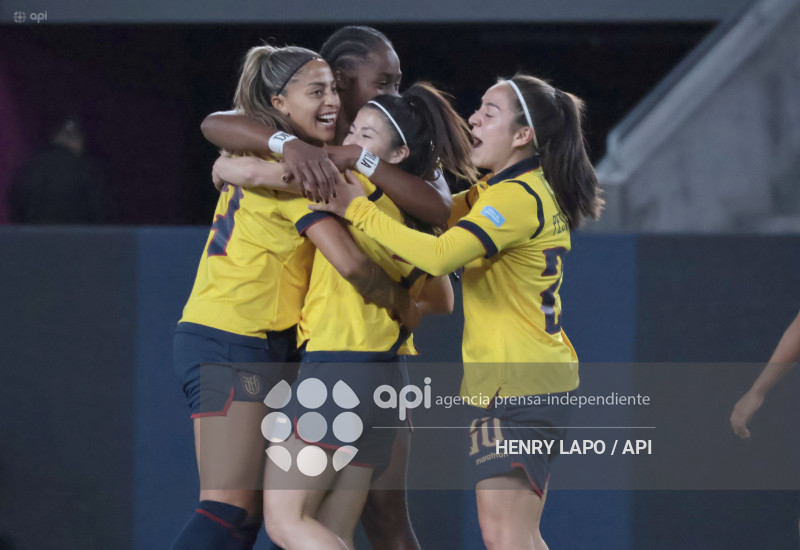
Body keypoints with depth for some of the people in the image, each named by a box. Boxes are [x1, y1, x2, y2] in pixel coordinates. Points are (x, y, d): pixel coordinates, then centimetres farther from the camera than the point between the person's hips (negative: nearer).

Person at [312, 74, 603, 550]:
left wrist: (358, 209, -21)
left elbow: (439, 255, -28)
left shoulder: (517, 197, -17)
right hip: (534, 378, 11)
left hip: (517, 383, -11)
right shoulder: (532, 191, 15)